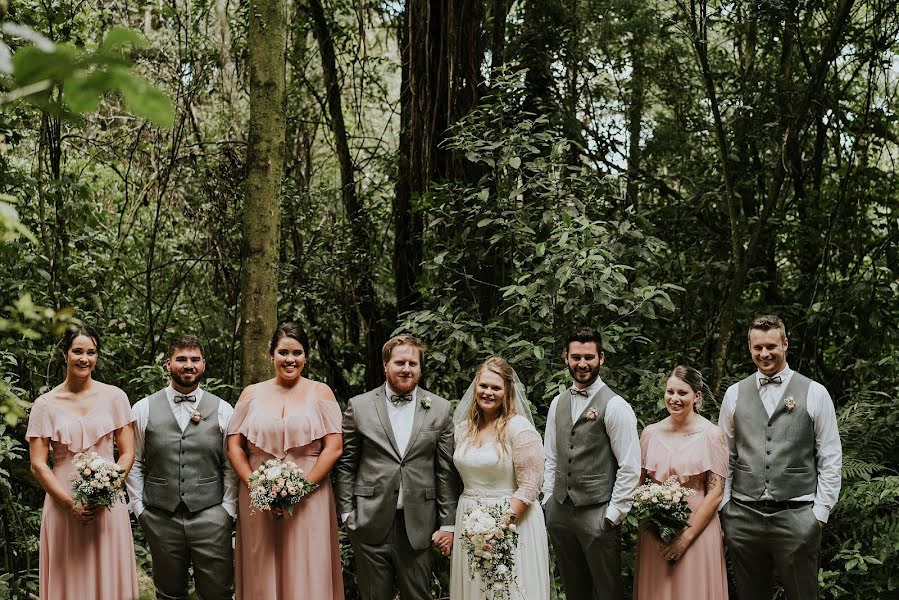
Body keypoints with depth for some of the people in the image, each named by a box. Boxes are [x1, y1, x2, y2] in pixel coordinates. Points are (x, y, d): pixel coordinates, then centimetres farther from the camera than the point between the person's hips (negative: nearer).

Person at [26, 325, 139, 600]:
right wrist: (70, 503, -11)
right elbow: (37, 464, 0)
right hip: (63, 507, 0)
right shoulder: (45, 404, 1)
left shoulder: (114, 397, 3)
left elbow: (127, 453, 3)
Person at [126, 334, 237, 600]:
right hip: (160, 519, 0)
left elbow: (231, 466, 5)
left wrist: (228, 509, -1)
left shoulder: (223, 410, 4)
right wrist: (139, 508, 3)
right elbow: (134, 463, 7)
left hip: (210, 517, 0)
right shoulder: (143, 409, 4)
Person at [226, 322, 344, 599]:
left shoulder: (320, 392, 3)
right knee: (262, 576, 6)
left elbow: (333, 448, -3)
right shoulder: (252, 394, 8)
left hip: (309, 501, -2)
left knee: (308, 575, 0)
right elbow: (234, 447, 6)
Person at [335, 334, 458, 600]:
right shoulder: (359, 406, 2)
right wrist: (347, 513, 1)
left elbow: (446, 471, 4)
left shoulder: (440, 409, 4)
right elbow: (346, 464, 6)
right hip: (371, 525, 0)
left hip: (418, 526, 1)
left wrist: (448, 524, 2)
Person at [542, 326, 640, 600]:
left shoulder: (615, 406, -10)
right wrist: (548, 503, 8)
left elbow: (630, 467, -11)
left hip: (597, 514, -5)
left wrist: (613, 515, -12)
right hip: (559, 512, 6)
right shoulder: (558, 403, 8)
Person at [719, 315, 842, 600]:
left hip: (797, 517, -2)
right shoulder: (735, 394, 7)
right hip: (743, 516, 2)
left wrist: (820, 511, -4)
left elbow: (830, 458, 1)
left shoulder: (815, 393, 1)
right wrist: (722, 508, 5)